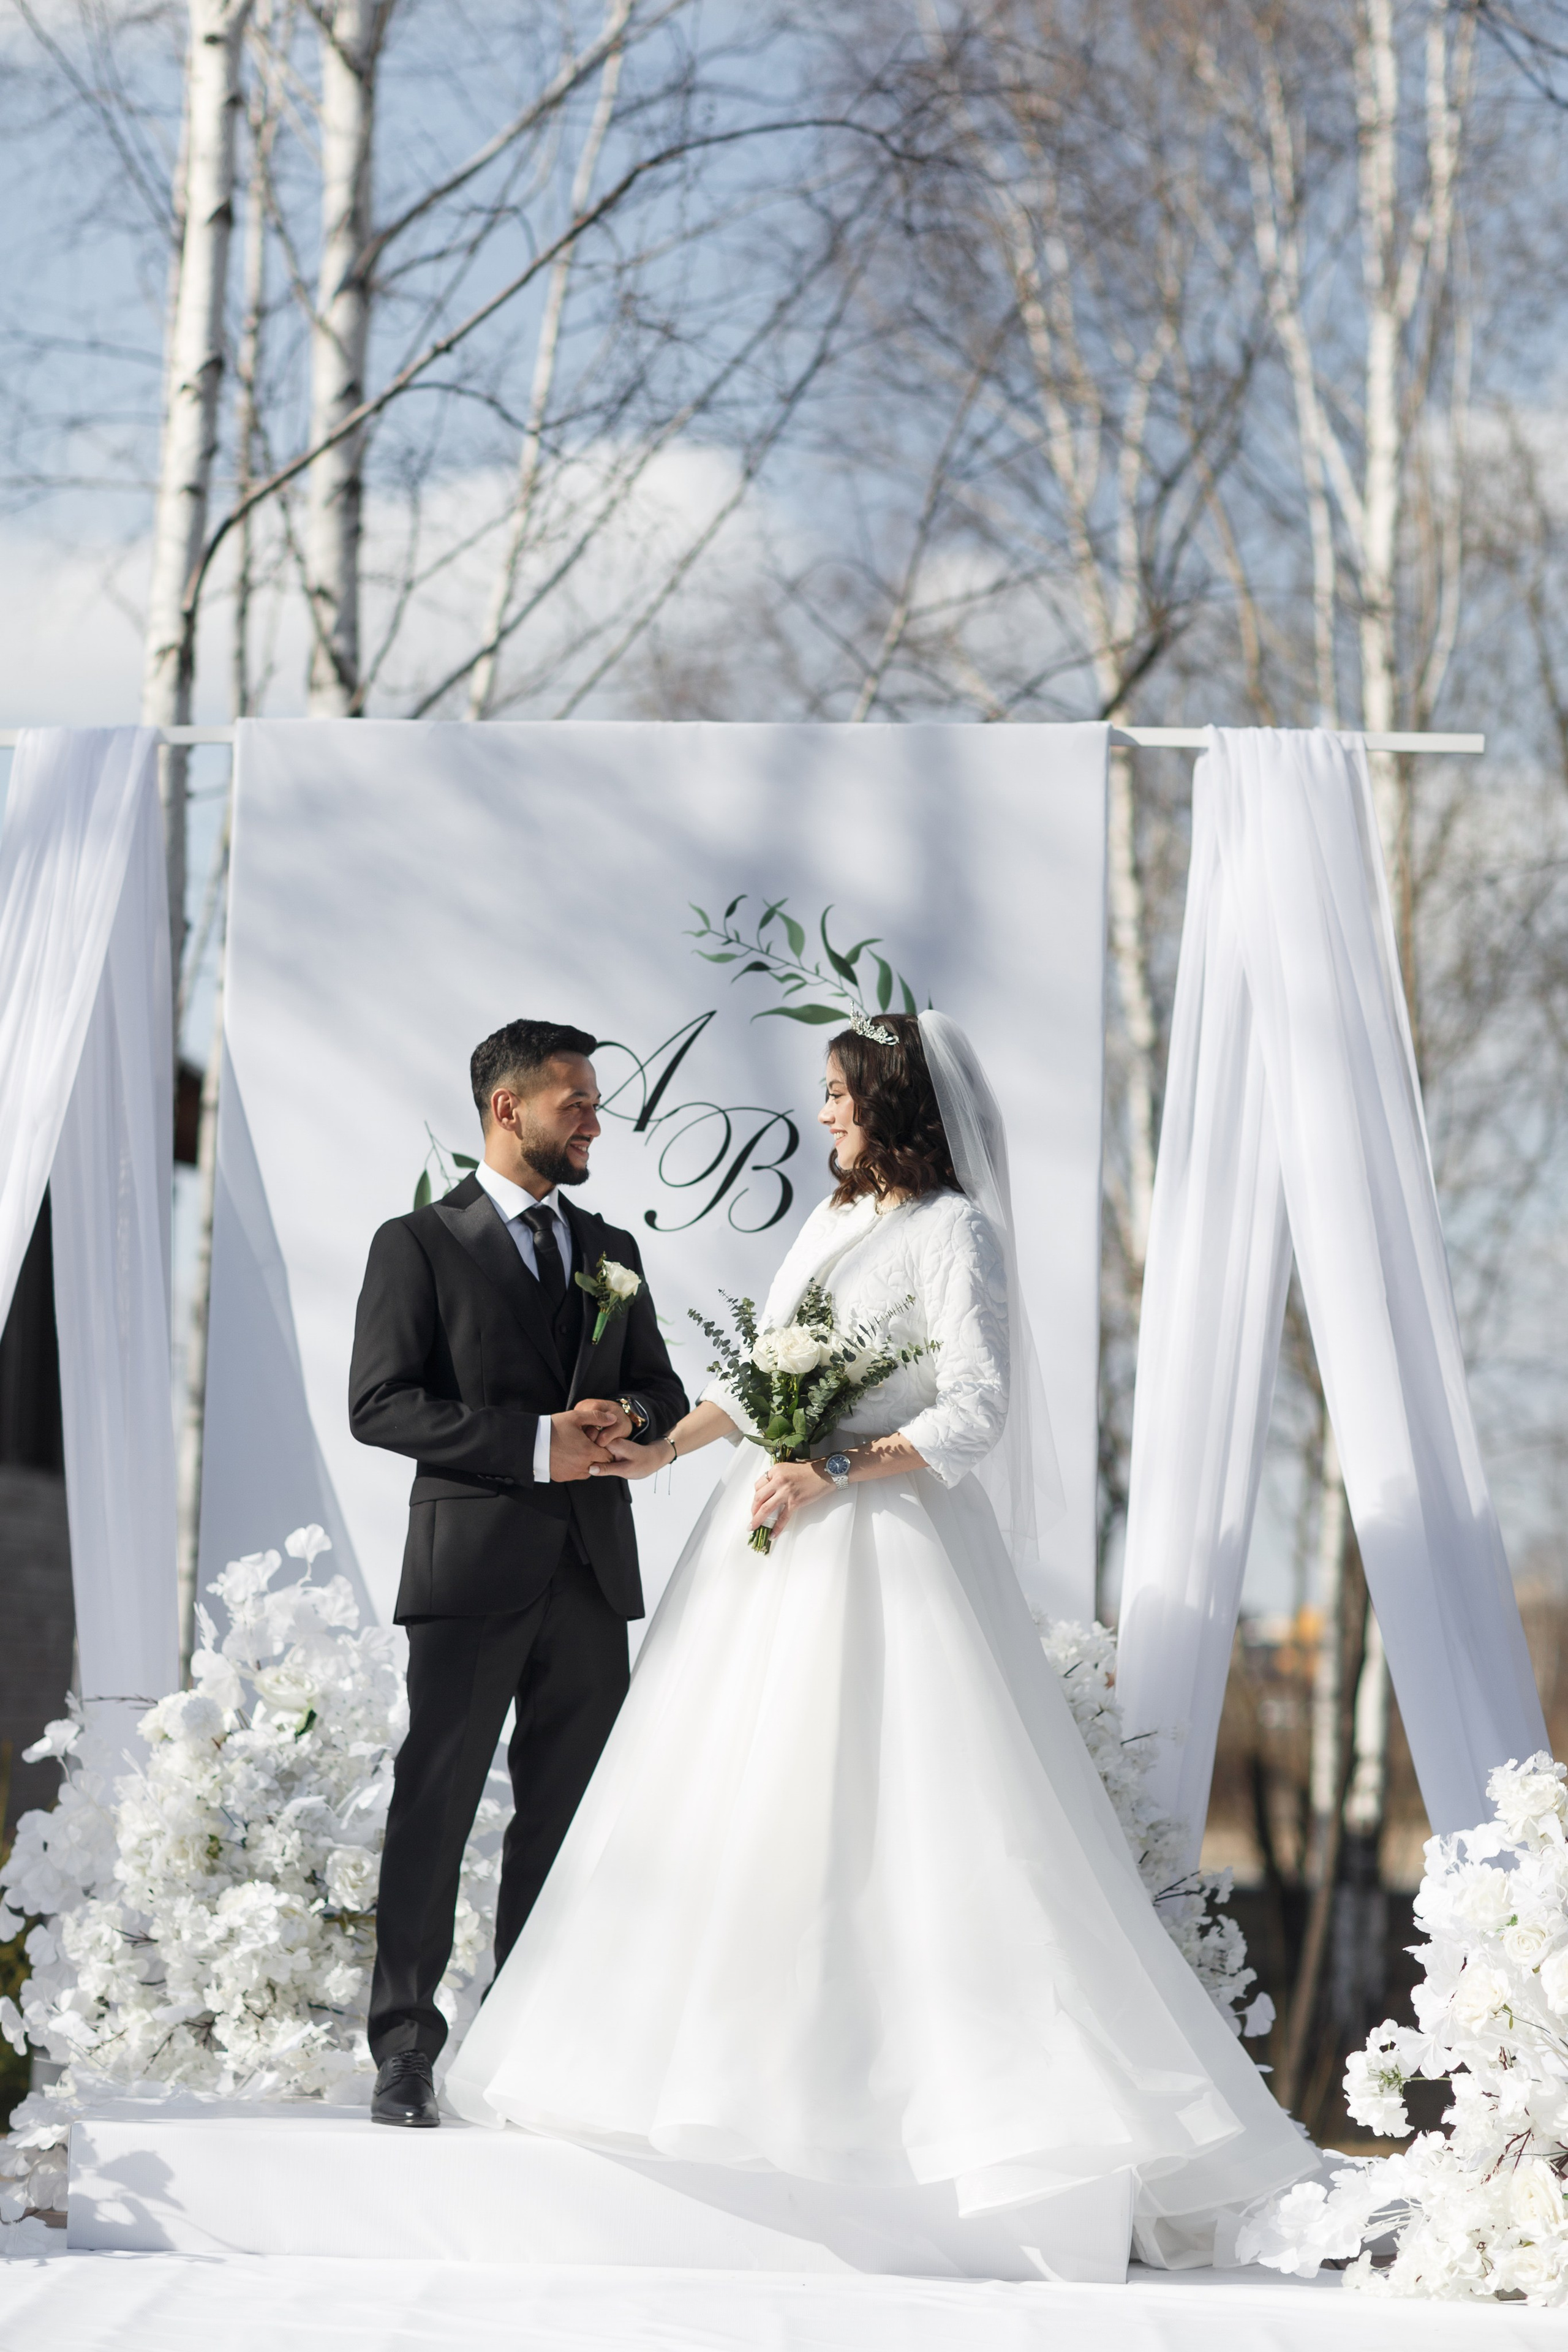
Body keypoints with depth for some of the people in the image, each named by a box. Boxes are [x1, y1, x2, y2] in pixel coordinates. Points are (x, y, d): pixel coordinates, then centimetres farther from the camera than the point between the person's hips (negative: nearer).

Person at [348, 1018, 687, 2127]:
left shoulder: (611, 1250, 17)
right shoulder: (420, 1244, -1)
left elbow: (664, 1390, 19)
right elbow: (380, 1403, -9)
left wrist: (627, 1416, -6)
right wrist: (537, 1443, -16)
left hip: (594, 1568, 5)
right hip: (474, 1569, -5)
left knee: (567, 1815, 6)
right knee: (437, 1805, -4)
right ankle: (407, 2053, -1)